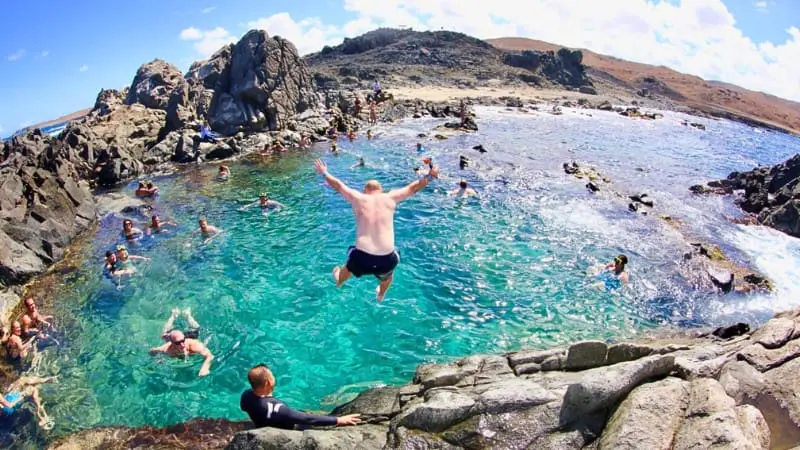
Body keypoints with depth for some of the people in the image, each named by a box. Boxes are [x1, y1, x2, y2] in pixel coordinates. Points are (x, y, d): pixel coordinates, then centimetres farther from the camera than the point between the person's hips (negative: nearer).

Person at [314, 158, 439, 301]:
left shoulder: (358, 198, 4)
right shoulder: (390, 198, 4)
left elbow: (337, 184, 18)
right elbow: (413, 187, 16)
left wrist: (324, 173, 35)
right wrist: (430, 176, 29)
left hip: (362, 257, 0)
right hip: (386, 259, 0)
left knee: (350, 266, 37)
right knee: (387, 275, 38)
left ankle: (339, 282, 68)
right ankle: (381, 295, 65)